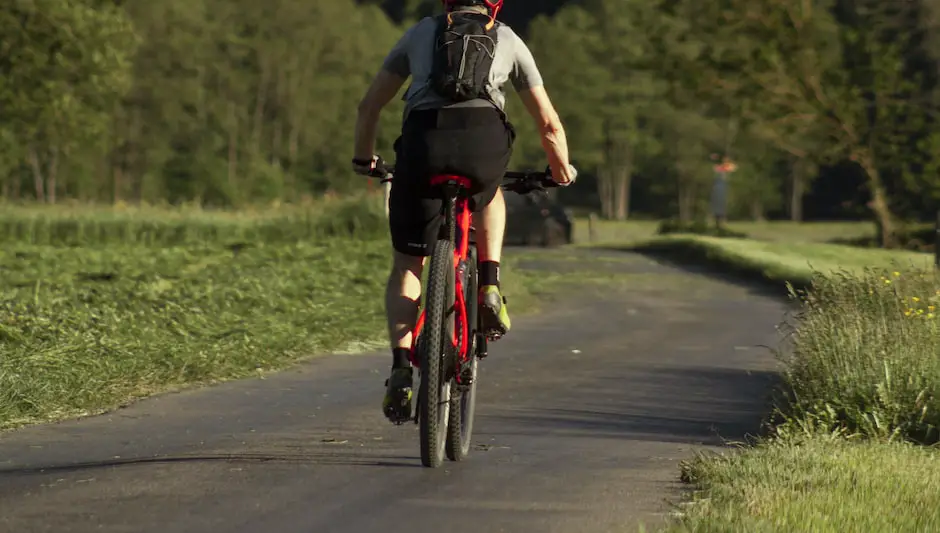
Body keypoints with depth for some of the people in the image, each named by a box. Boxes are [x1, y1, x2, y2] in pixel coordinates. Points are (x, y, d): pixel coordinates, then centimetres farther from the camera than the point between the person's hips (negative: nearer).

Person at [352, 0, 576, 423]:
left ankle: (401, 369, -2)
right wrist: (562, 172, 48)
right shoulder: (507, 40, 28)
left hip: (422, 138, 0)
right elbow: (549, 124, 30)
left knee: (406, 267, 15)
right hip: (486, 136, 0)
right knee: (488, 196, 38)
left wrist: (364, 159, 49)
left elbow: (369, 106, 33)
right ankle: (490, 288, 17)